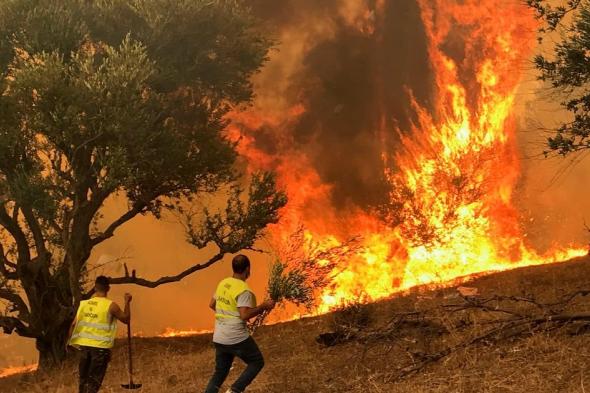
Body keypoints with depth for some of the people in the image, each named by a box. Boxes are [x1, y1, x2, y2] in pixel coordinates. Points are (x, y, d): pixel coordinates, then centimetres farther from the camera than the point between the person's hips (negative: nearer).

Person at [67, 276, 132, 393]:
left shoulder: (84, 303, 3)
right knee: (94, 381, -1)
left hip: (84, 345, 4)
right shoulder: (111, 305, -8)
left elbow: (74, 324, 4)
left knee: (84, 378, 17)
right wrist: (127, 303, 15)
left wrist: (69, 340, 16)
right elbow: (126, 319, 4)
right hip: (101, 347, -4)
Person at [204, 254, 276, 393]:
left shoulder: (223, 283, 7)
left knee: (220, 372, 17)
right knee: (257, 362, 12)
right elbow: (244, 315, -24)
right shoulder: (243, 290, -16)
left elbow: (212, 305, 19)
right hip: (237, 338, -7)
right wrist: (263, 307, -15)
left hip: (219, 339, 7)